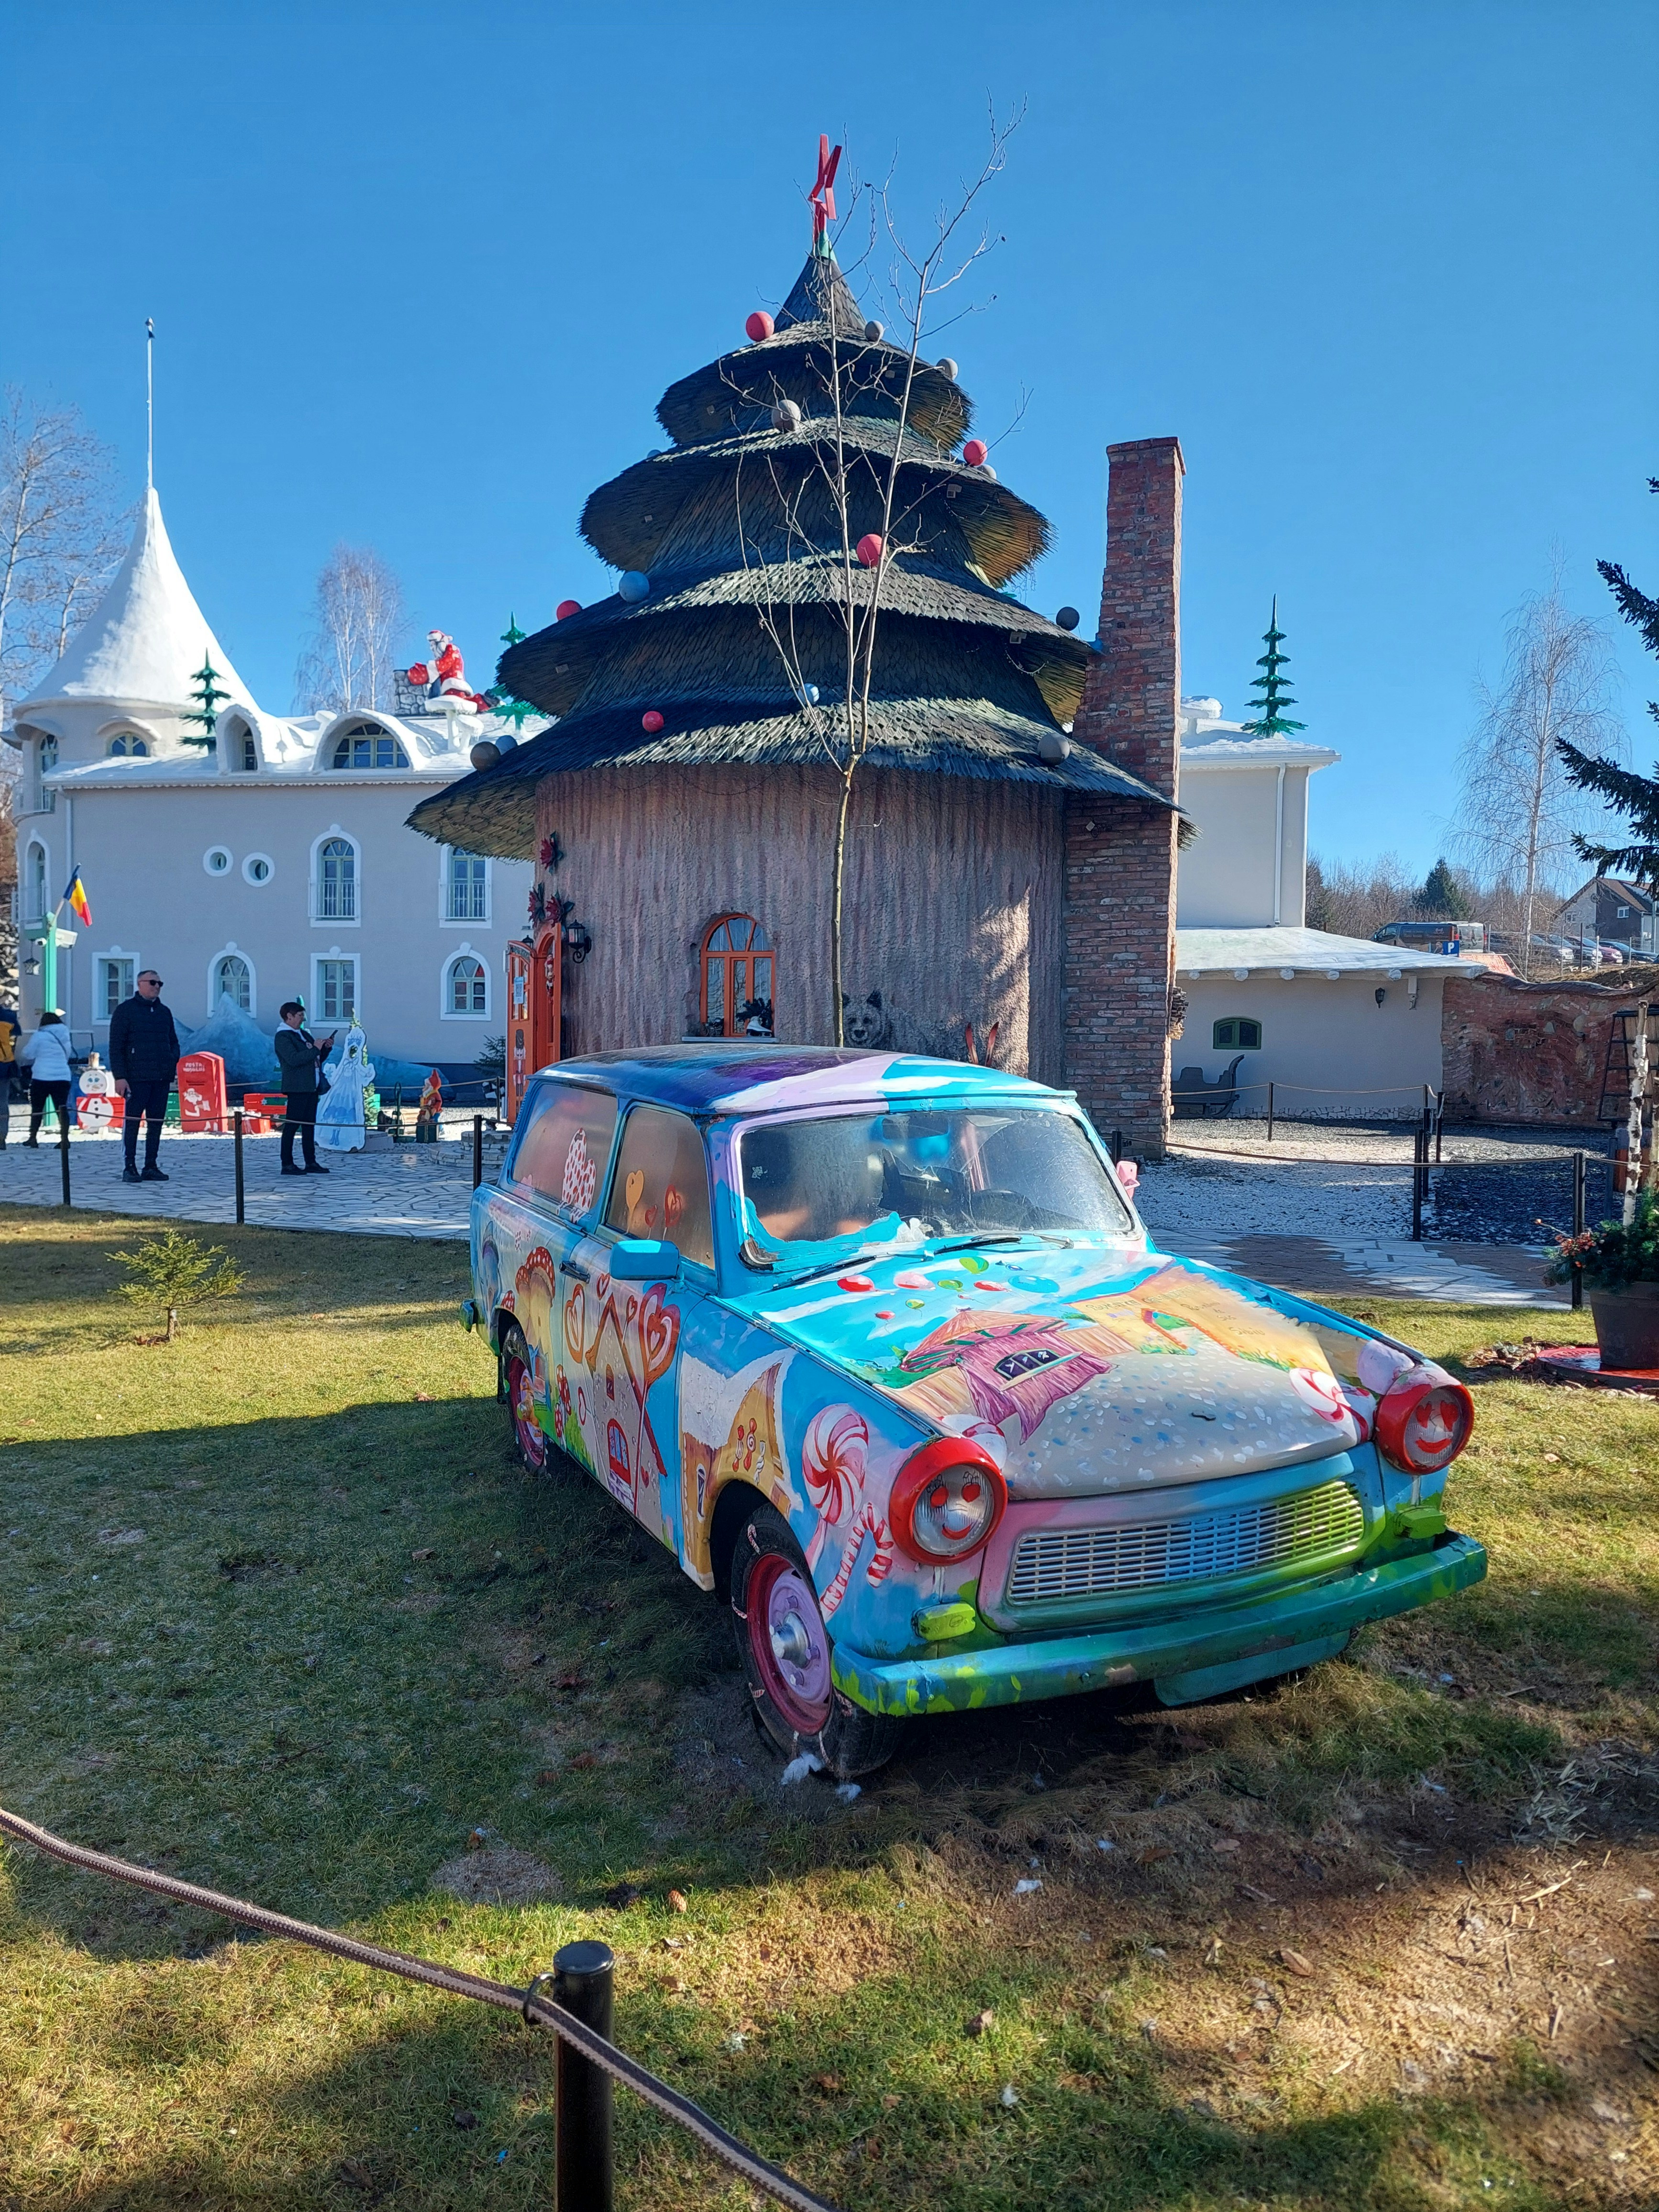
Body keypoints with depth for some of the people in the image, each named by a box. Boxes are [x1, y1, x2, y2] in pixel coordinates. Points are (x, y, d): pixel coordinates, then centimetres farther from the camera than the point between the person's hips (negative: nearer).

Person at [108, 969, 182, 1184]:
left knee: (157, 1122, 6)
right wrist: (120, 1077, -12)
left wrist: (172, 1069, 5)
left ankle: (152, 1167, 12)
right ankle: (130, 1167, 1)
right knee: (132, 1121, -4)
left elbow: (174, 1043, 23)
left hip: (162, 1078, 5)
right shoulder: (126, 1010, 0)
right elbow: (116, 1046, -4)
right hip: (136, 1077, -5)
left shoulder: (164, 1012, 17)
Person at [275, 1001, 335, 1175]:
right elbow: (293, 1060, -22)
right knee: (291, 1126, -6)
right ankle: (287, 1165, -4)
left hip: (311, 1087, 9)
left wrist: (326, 1048, 5)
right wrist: (315, 1049, -17)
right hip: (297, 1088, -9)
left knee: (309, 1126, 11)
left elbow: (318, 1059, 23)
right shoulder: (283, 1037, -8)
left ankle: (311, 1163, 16)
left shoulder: (304, 1034, 19)